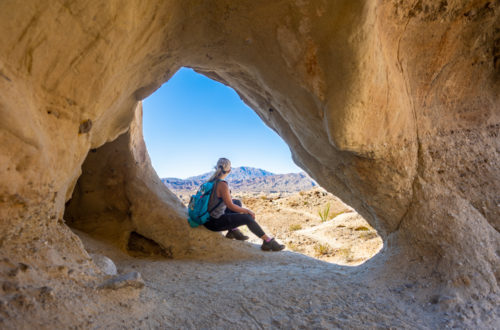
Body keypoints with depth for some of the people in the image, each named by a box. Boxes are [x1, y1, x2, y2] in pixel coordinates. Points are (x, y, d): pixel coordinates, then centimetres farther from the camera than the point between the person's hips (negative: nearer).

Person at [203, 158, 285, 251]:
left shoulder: (211, 179, 0)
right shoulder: (223, 185, -24)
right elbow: (231, 206, -18)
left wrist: (228, 197, 23)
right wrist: (247, 211, -6)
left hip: (208, 216, 9)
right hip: (214, 223, -9)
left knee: (238, 202, 20)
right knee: (248, 218, -9)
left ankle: (233, 231, 20)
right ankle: (268, 241, 0)